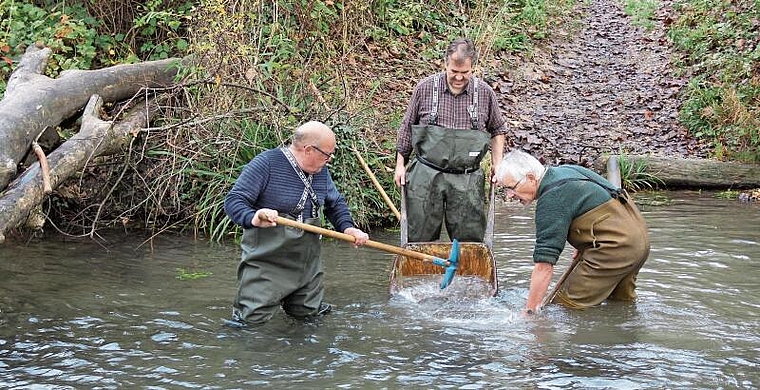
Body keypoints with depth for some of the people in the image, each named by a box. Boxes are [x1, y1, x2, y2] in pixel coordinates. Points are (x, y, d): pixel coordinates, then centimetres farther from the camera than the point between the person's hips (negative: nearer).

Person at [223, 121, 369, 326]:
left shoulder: (320, 171, 8)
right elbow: (233, 201, -17)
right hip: (267, 261, -6)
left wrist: (347, 226, 1)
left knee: (308, 313, 14)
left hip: (307, 262, 6)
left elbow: (336, 203, 21)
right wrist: (253, 218, -37)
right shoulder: (266, 163, -14)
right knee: (253, 319, -7)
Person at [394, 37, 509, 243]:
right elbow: (407, 127, 10)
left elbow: (498, 130, 18)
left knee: (470, 240, 3)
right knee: (421, 240, 2)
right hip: (426, 177, -1)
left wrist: (497, 163, 7)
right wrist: (400, 164, 8)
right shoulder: (425, 88, 0)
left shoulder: (485, 93, 3)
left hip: (467, 180, 1)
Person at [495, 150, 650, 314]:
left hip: (616, 246, -11)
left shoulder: (552, 199, -19)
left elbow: (544, 265, -22)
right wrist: (583, 245, 17)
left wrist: (529, 312, -20)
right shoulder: (564, 170, 10)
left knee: (564, 307, -11)